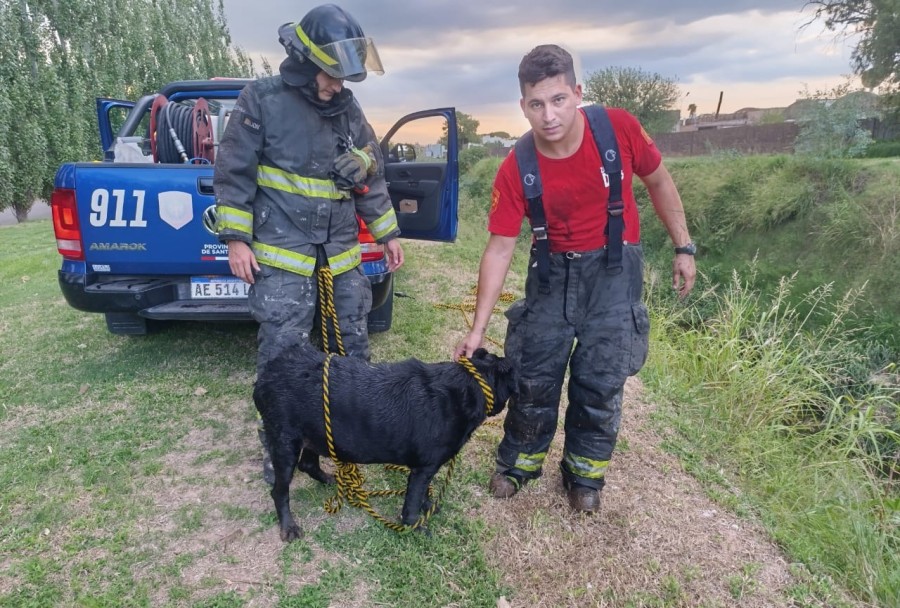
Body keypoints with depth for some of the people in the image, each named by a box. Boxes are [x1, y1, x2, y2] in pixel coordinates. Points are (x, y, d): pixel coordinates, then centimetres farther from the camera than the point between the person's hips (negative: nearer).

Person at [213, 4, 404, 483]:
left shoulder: (349, 110, 9)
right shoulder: (261, 100, -5)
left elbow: (372, 178, 16)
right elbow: (233, 171, -4)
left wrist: (388, 234, 16)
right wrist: (236, 238, -9)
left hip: (342, 254, 5)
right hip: (282, 253, -5)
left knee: (353, 346, 12)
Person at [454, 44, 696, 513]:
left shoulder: (619, 128, -16)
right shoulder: (515, 171, -16)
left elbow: (658, 181, 2)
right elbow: (499, 249, -12)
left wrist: (683, 248, 4)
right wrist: (478, 329, -14)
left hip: (614, 268, 0)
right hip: (553, 270, 1)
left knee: (600, 381, 2)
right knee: (533, 374, 6)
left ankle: (584, 473, 25)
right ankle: (519, 461, 30)